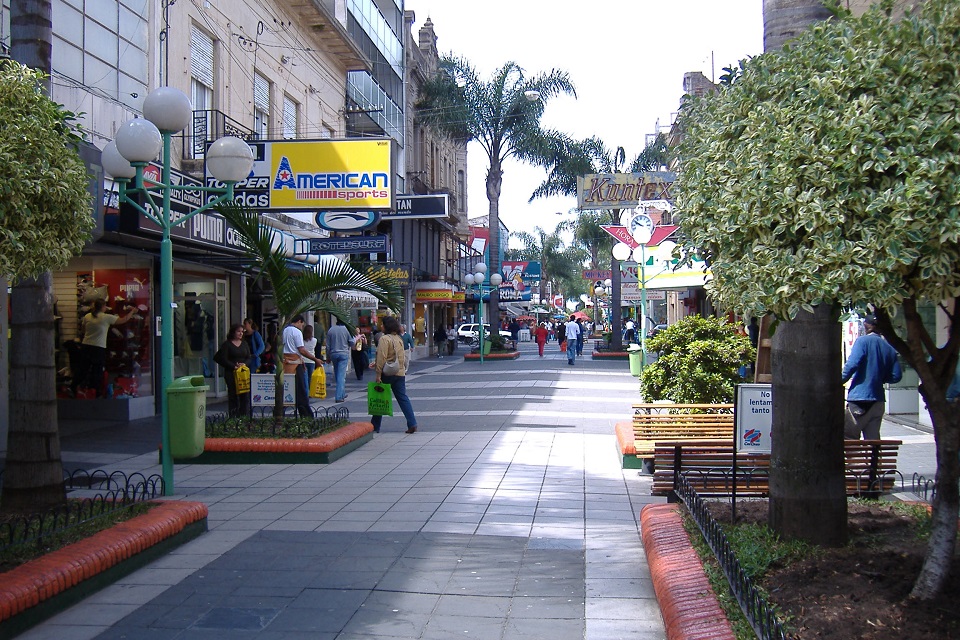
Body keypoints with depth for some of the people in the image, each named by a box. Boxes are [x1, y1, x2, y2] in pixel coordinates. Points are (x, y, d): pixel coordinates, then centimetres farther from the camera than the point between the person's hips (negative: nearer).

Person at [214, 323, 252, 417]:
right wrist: (234, 366, -14)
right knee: (233, 396, -4)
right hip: (231, 373, -4)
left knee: (245, 396, -1)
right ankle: (233, 418, -1)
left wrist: (244, 364, -9)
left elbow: (249, 358, 11)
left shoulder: (244, 344, 16)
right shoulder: (227, 344, 1)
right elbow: (223, 359, -6)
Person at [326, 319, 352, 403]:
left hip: (333, 354, 3)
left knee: (337, 375, 15)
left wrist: (328, 357, 13)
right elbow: (351, 342, 0)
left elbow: (328, 346, 4)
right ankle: (339, 396, -13)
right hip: (343, 354, -3)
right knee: (341, 375, -5)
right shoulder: (345, 329, -7)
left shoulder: (330, 330, 0)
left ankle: (342, 394, 24)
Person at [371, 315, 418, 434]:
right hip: (400, 373, 6)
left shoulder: (384, 339, -11)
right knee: (403, 398, 6)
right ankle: (412, 424, -5)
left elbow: (382, 358, -17)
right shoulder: (399, 339, 12)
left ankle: (375, 427, 13)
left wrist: (378, 374, -15)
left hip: (387, 374, -6)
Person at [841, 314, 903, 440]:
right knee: (873, 438, 10)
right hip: (878, 399, 6)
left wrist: (840, 380, -4)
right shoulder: (889, 348, 11)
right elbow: (896, 376, 10)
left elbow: (852, 364, -17)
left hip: (859, 397, -6)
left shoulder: (863, 341, -5)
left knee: (849, 438, -2)